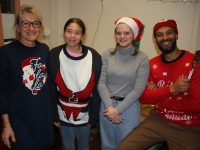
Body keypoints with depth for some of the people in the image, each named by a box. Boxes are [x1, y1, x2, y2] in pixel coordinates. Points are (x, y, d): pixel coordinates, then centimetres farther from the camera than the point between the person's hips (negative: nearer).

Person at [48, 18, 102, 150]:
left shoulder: (94, 57, -11)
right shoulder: (54, 55, -10)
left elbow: (97, 90, -6)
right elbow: (51, 89, -5)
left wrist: (93, 116, -4)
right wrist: (54, 115, -3)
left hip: (84, 116, 0)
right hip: (64, 115, 0)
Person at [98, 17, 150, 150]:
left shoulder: (142, 58, -10)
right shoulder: (107, 55, -3)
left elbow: (138, 89, -13)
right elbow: (101, 83, -5)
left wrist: (117, 110, -14)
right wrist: (110, 107, -14)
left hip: (129, 108, -2)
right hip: (106, 106, 3)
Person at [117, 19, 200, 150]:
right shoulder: (152, 64, 1)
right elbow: (143, 97, -5)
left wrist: (158, 96, -10)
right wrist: (171, 88, -21)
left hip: (188, 128, -3)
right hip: (158, 120, 4)